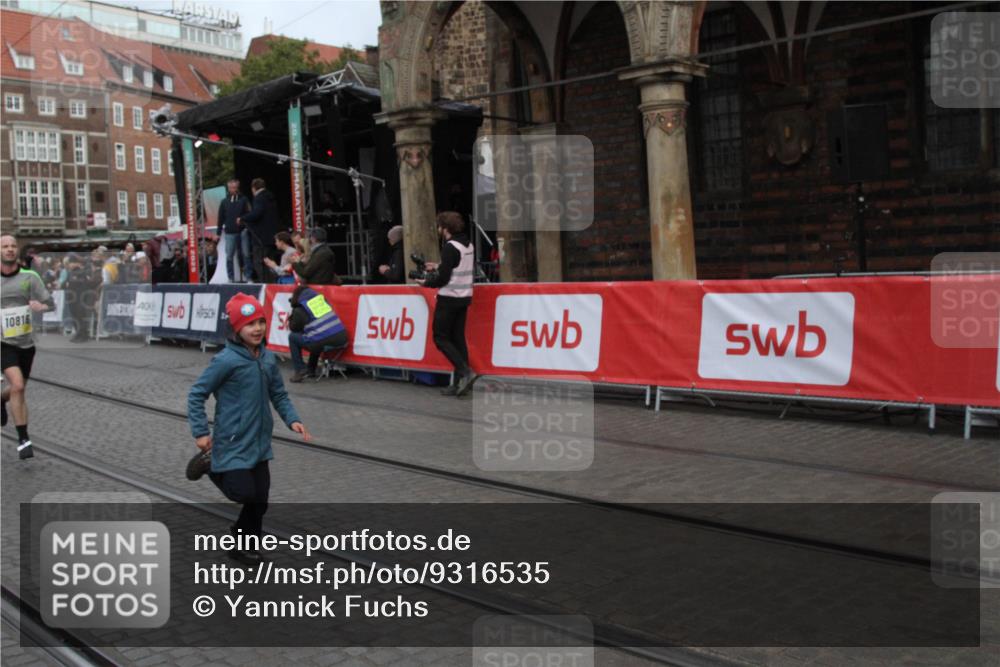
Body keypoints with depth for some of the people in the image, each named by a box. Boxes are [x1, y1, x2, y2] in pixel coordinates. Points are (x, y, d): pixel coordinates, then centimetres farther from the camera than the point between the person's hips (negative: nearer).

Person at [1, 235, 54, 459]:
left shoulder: (29, 277, 0)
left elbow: (50, 303, -5)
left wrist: (41, 306, -27)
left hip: (26, 342, 3)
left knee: (18, 388, 17)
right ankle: (23, 439, -13)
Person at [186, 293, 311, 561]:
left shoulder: (268, 358, 2)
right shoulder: (226, 360, -17)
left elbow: (279, 394, 12)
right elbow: (196, 394, -12)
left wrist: (292, 420, -3)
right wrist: (200, 432, -15)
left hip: (259, 443, 6)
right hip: (233, 443, -6)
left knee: (259, 500, 11)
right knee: (243, 493, -6)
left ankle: (243, 545, 32)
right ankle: (212, 465, 20)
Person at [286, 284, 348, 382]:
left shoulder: (299, 310, 2)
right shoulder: (321, 298, 17)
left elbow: (293, 329, 15)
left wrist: (291, 318, 31)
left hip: (323, 343, -6)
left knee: (292, 337, 18)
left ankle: (300, 370, 12)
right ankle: (311, 370, 41)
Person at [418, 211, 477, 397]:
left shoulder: (450, 247, -16)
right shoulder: (467, 244, 10)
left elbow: (443, 278, -18)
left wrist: (425, 283, -2)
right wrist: (438, 266, 24)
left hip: (449, 298, -8)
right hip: (464, 297, 8)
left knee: (440, 337, -1)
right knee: (458, 338, 8)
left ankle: (465, 372, -14)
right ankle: (459, 383, 7)